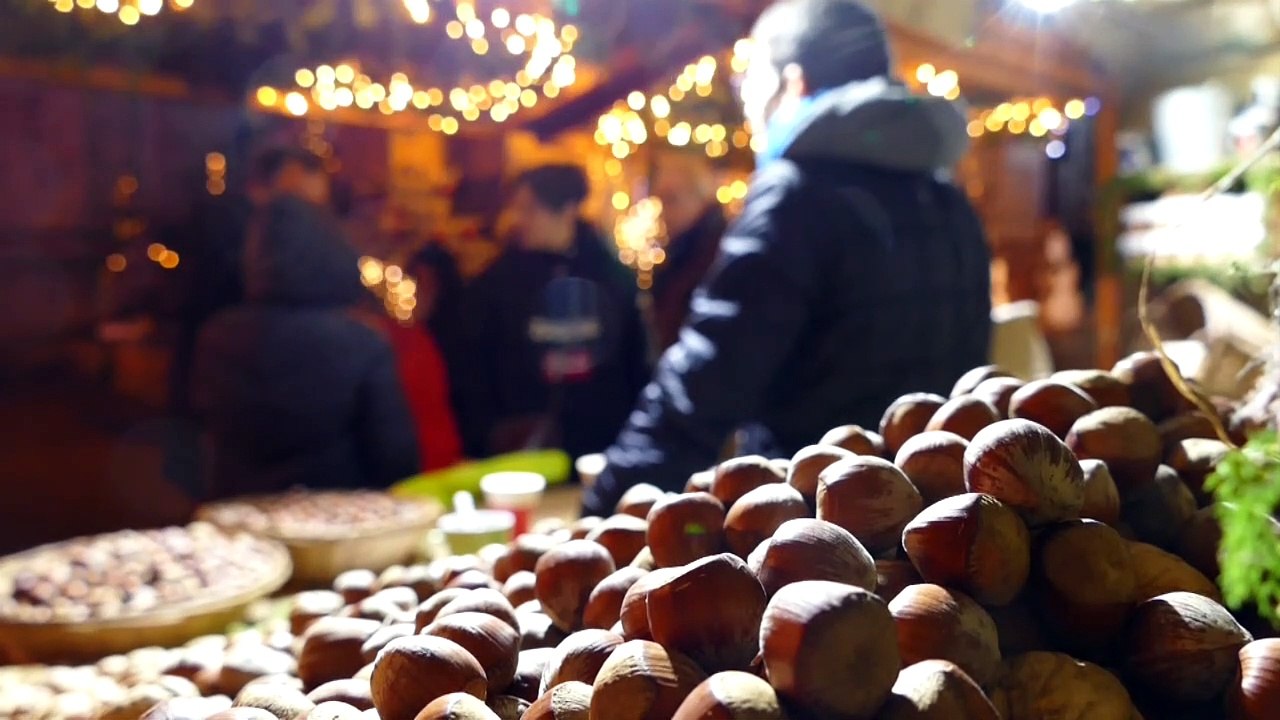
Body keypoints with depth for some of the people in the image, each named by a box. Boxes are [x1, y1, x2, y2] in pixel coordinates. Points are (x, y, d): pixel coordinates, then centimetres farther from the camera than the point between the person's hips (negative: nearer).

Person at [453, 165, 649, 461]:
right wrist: (488, 440, -8)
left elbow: (635, 360, 7)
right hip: (525, 450, -1)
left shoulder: (612, 276, 3)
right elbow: (474, 372, 1)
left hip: (605, 445, 1)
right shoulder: (495, 282, 0)